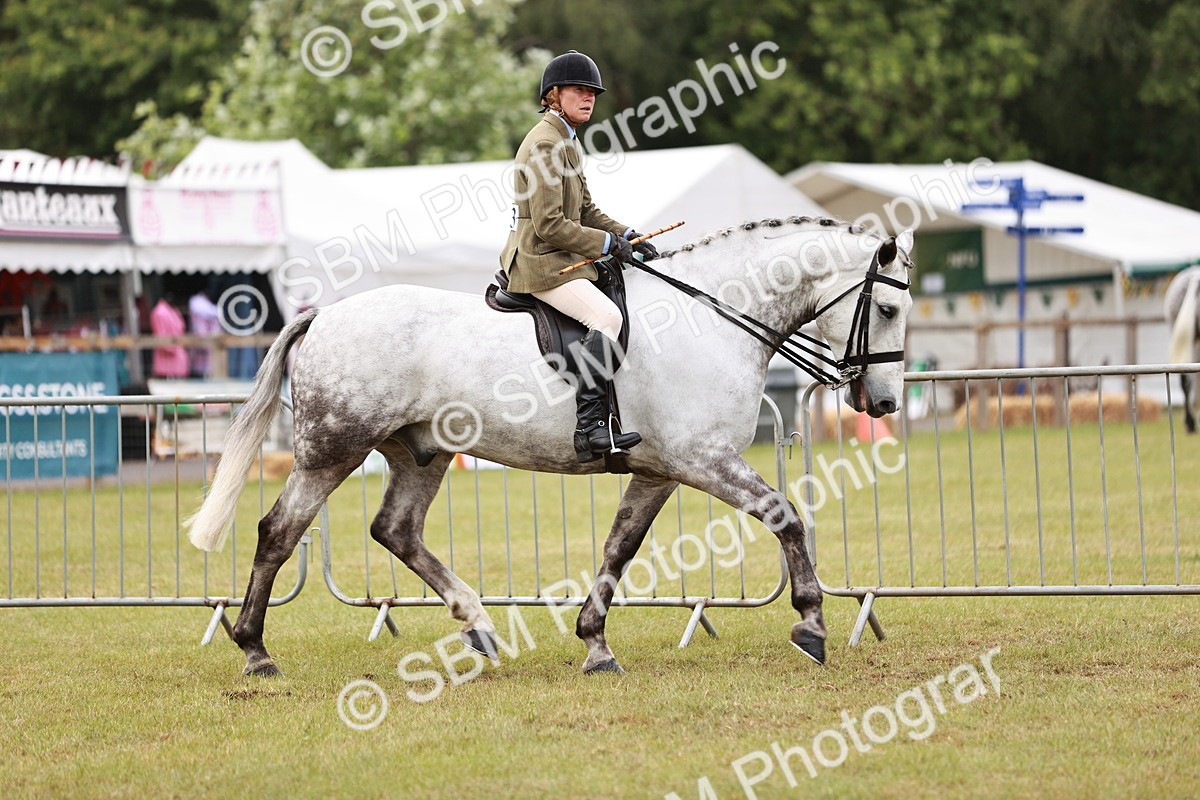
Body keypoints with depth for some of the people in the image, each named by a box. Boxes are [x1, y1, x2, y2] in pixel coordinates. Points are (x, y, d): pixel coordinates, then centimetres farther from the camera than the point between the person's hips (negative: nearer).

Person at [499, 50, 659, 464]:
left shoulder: (564, 141, 18)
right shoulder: (544, 143, -15)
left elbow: (585, 210, 22)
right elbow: (549, 225, -20)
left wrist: (626, 236, 6)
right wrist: (607, 244, -13)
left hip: (558, 259, 11)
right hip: (540, 263, -11)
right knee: (606, 315, -28)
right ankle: (590, 426, -33)